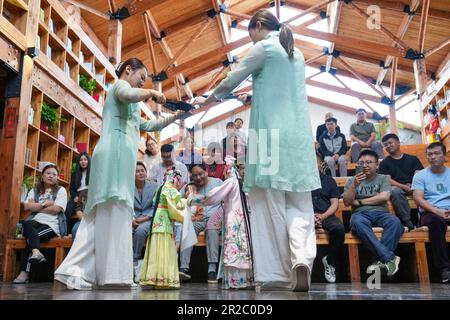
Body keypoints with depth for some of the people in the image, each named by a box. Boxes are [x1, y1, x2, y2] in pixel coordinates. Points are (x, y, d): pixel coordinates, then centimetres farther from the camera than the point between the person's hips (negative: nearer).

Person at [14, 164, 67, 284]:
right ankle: (36, 252, -51)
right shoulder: (35, 190, 20)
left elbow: (56, 209, -8)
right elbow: (26, 206, 2)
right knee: (27, 224, -34)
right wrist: (45, 204, -6)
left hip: (52, 225, -2)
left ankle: (24, 273, -28)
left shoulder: (61, 190, 9)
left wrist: (36, 207, -1)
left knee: (30, 236, -29)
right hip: (36, 222, 3)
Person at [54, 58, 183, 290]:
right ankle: (113, 274, -18)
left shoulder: (129, 108, 36)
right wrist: (152, 93, -1)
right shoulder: (120, 84, 7)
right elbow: (131, 95, -18)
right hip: (116, 152, -10)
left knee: (102, 214, 0)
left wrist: (174, 118, 34)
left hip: (118, 155, 10)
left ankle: (75, 271, -6)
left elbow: (149, 125, 40)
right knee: (115, 210, -15)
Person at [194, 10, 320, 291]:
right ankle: (302, 259, -16)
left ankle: (278, 273, 0)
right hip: (298, 134, 6)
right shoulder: (297, 53, 22)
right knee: (299, 204, 5)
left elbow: (233, 80, 3)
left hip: (271, 132, -6)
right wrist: (253, 96, 37)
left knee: (271, 204, -2)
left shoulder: (264, 47, 1)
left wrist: (208, 100, 18)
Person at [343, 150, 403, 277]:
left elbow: (384, 197, -1)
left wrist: (360, 201, 2)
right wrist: (354, 185, -10)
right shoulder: (352, 180, 18)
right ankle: (389, 257, -40)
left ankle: (382, 261, -37)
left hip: (380, 213, 1)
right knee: (358, 222, -38)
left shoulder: (383, 178, 18)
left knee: (395, 222, -34)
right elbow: (347, 202, 6)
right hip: (360, 213, -1)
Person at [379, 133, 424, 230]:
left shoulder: (413, 159, 18)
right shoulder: (384, 163, 14)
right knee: (394, 190, -37)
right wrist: (404, 187, -14)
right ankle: (408, 222, -33)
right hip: (398, 188, -1)